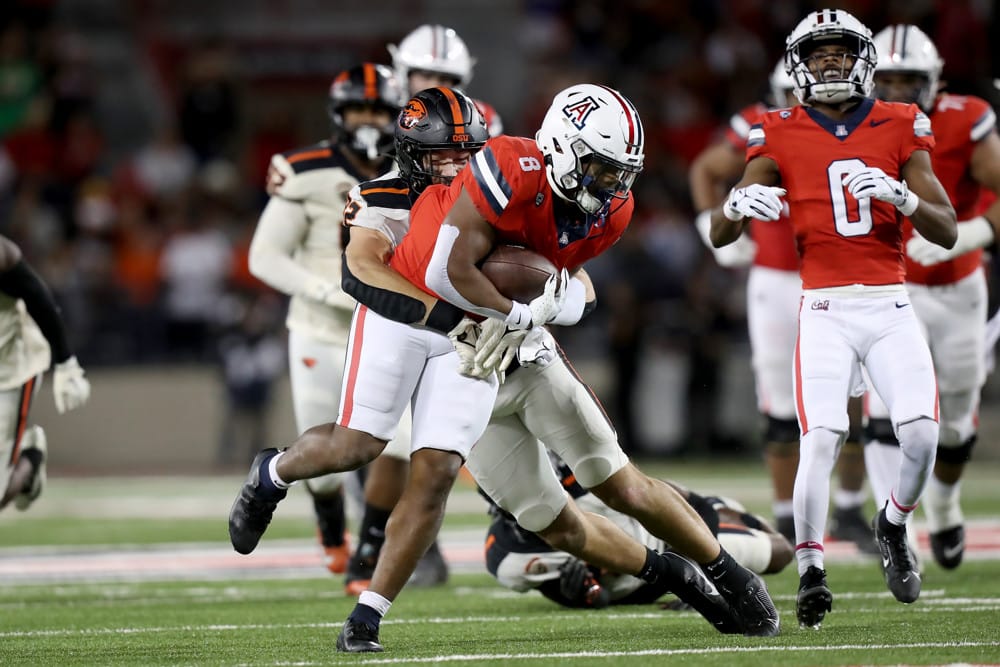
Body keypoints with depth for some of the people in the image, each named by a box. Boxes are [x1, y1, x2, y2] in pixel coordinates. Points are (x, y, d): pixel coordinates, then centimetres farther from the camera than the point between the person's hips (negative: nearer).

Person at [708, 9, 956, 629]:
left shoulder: (900, 128, 6)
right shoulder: (782, 136, 4)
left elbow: (948, 231, 2)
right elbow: (719, 236, 1)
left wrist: (900, 194, -17)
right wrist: (737, 204, -22)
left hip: (891, 306, 1)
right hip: (826, 310, -1)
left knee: (922, 434, -13)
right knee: (821, 440, -17)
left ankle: (894, 525, 18)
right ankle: (810, 571, -5)